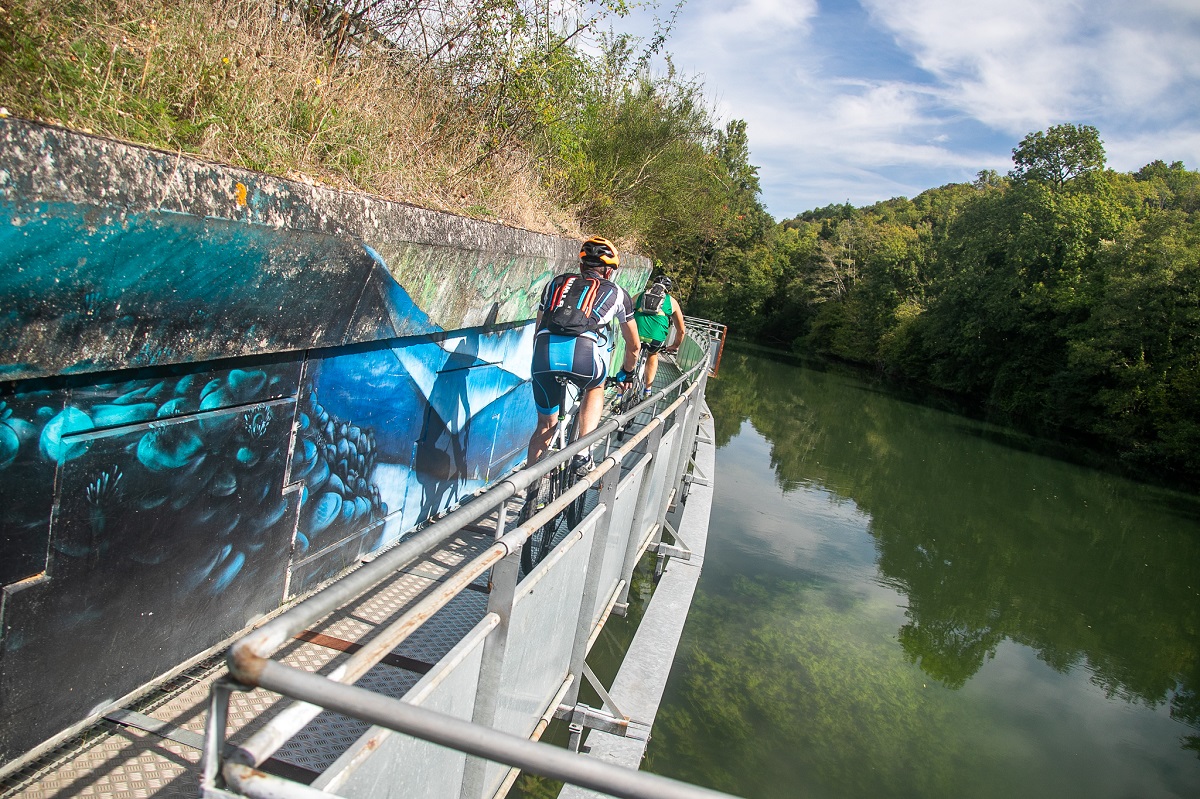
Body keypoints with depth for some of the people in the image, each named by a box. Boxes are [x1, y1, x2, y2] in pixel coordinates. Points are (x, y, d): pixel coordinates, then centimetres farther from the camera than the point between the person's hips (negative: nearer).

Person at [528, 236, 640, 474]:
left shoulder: (556, 283, 32)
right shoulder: (616, 293, 27)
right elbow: (633, 344, 38)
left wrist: (543, 364, 50)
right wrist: (627, 373, 55)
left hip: (545, 351, 2)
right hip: (584, 353, -2)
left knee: (545, 424, 23)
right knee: (595, 388, 33)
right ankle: (582, 454, 17)